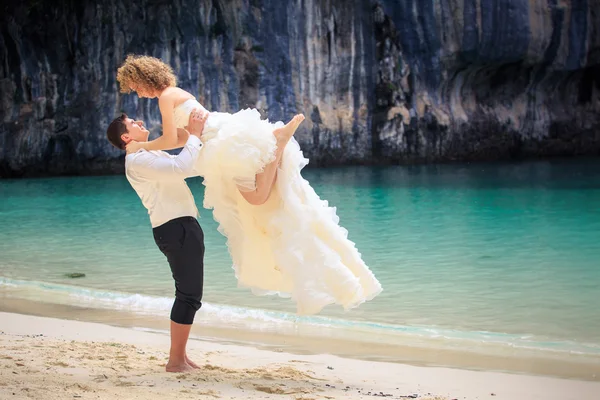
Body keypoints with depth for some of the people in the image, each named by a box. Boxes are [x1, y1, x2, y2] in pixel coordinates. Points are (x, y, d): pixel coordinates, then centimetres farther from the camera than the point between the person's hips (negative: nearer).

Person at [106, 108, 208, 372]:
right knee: (189, 294, -9)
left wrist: (196, 135, 12)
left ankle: (180, 355, 21)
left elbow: (192, 167, 23)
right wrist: (193, 135, -17)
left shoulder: (151, 156, 21)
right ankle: (176, 360, -4)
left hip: (182, 227, 11)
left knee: (188, 293, 15)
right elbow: (181, 168, -26)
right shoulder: (137, 160, -13)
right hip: (177, 228, -11)